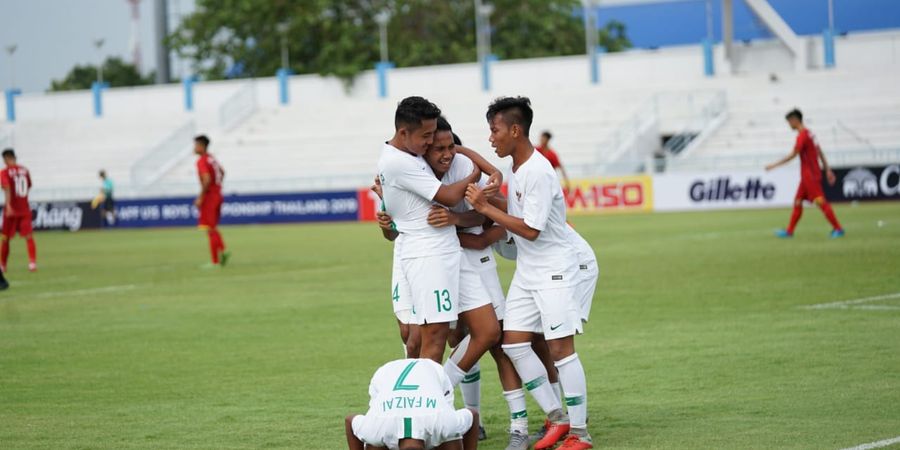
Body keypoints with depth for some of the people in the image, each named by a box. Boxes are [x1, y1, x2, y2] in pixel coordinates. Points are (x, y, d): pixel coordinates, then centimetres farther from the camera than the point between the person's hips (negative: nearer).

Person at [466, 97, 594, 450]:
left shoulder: (538, 173, -20)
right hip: (527, 272, 9)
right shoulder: (516, 168, 8)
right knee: (513, 341, 3)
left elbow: (530, 229, -21)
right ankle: (557, 418, 10)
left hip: (554, 271, -9)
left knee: (560, 347, -8)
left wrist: (485, 207, -17)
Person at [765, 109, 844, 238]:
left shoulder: (802, 135, -15)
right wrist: (828, 170, 18)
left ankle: (838, 229, -8)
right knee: (798, 202, 11)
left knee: (820, 201, -9)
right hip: (806, 175, 10)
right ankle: (789, 231, 15)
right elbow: (820, 153, 17)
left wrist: (774, 165, -13)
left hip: (811, 175, -10)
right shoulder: (809, 133, 15)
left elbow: (792, 155, -18)